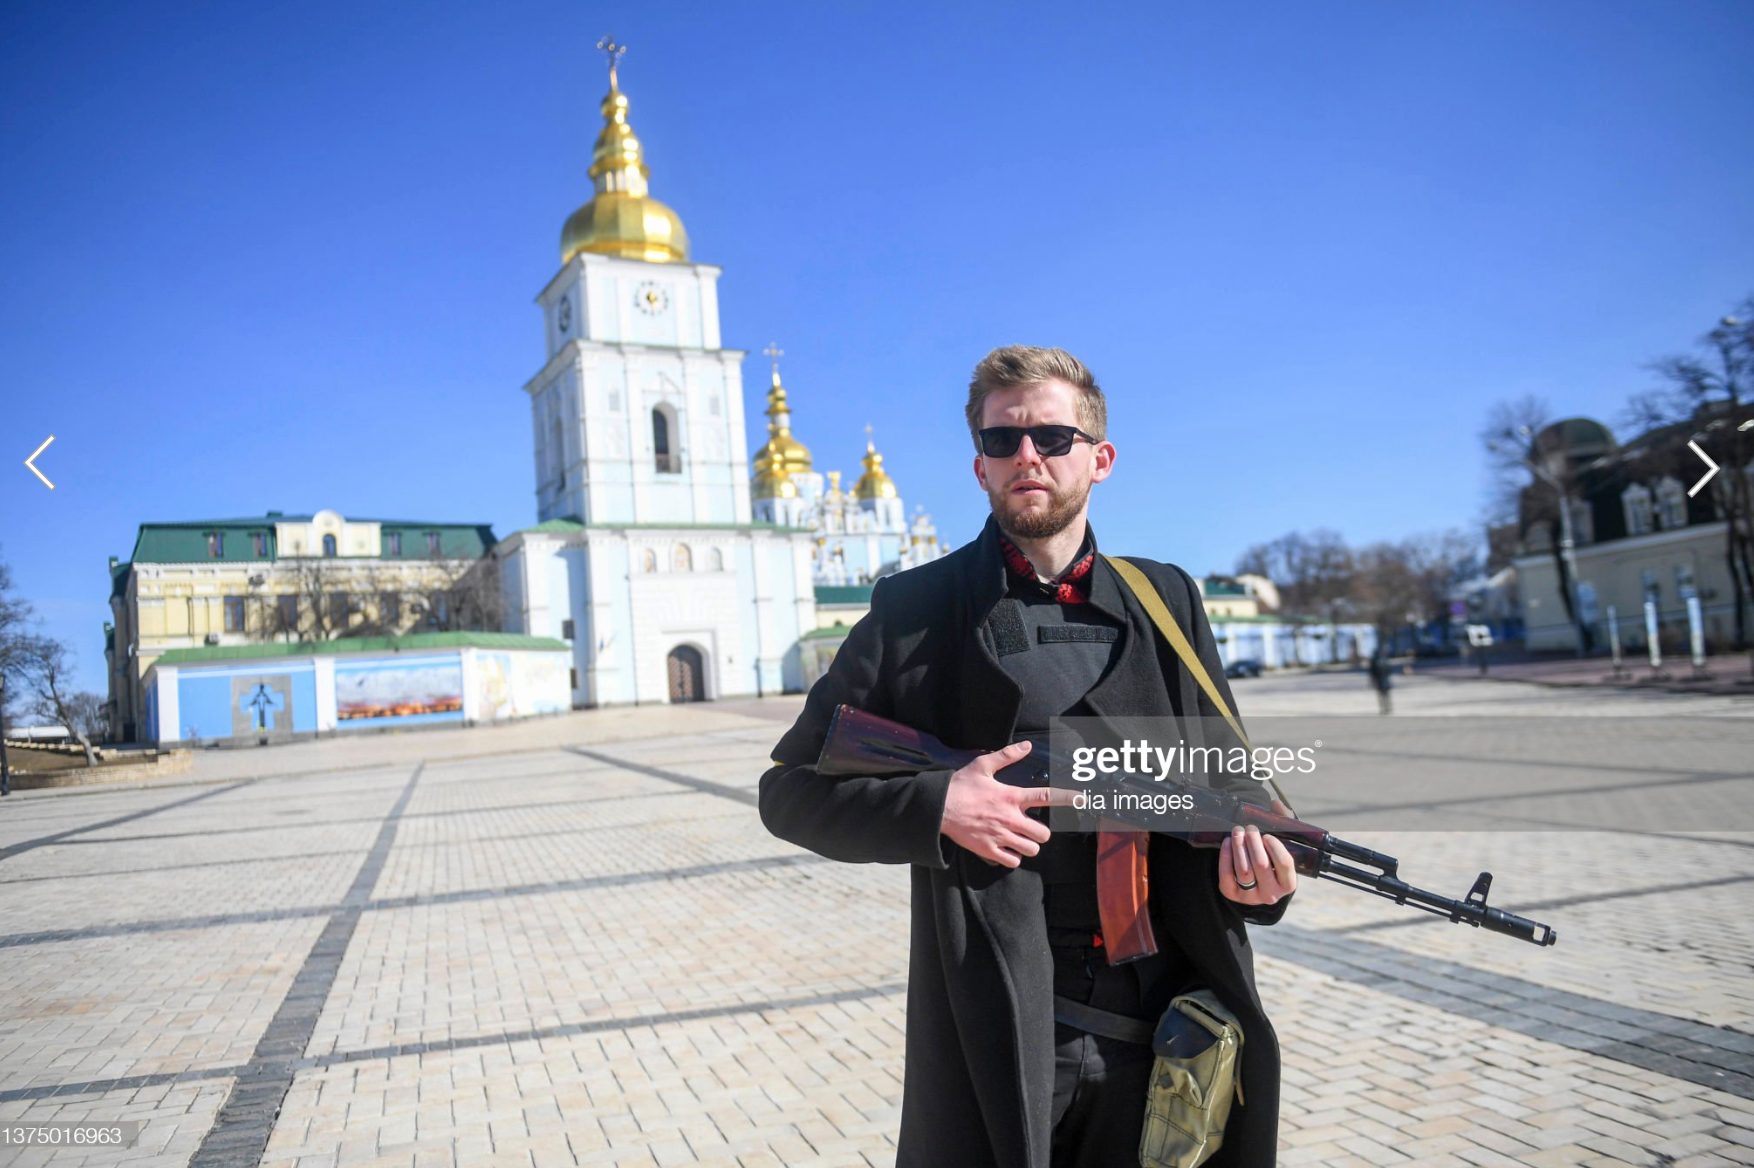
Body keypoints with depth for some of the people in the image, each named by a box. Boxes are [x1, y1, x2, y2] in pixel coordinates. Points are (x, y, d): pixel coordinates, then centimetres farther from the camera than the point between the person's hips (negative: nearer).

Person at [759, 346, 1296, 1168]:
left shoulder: (1168, 603, 7)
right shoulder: (917, 612, -4)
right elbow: (790, 791, -2)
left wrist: (1251, 859, -9)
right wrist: (934, 805, -18)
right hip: (994, 1040, -3)